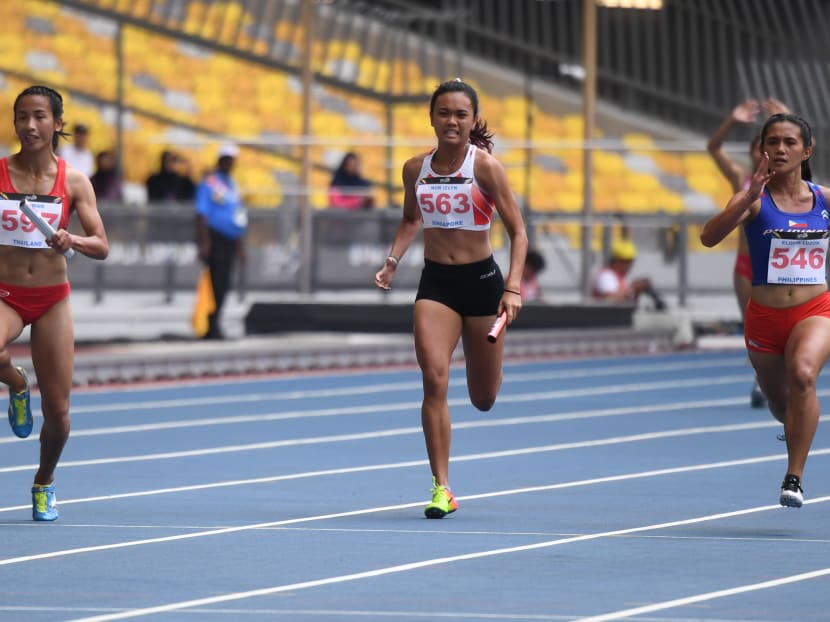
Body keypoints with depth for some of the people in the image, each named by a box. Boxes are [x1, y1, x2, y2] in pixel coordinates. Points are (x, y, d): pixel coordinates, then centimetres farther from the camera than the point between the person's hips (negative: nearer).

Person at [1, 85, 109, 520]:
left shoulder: (74, 182, -2)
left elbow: (102, 247, -6)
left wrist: (72, 241, -27)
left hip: (52, 299, 1)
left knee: (57, 410, 2)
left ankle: (44, 482, 30)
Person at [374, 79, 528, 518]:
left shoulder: (485, 166, -12)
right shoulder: (415, 169, 0)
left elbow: (517, 231, -9)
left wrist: (513, 288, -20)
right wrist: (393, 260, 6)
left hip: (481, 280, -2)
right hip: (435, 283, 2)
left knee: (483, 400, 9)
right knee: (434, 381, -17)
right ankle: (441, 489, -13)